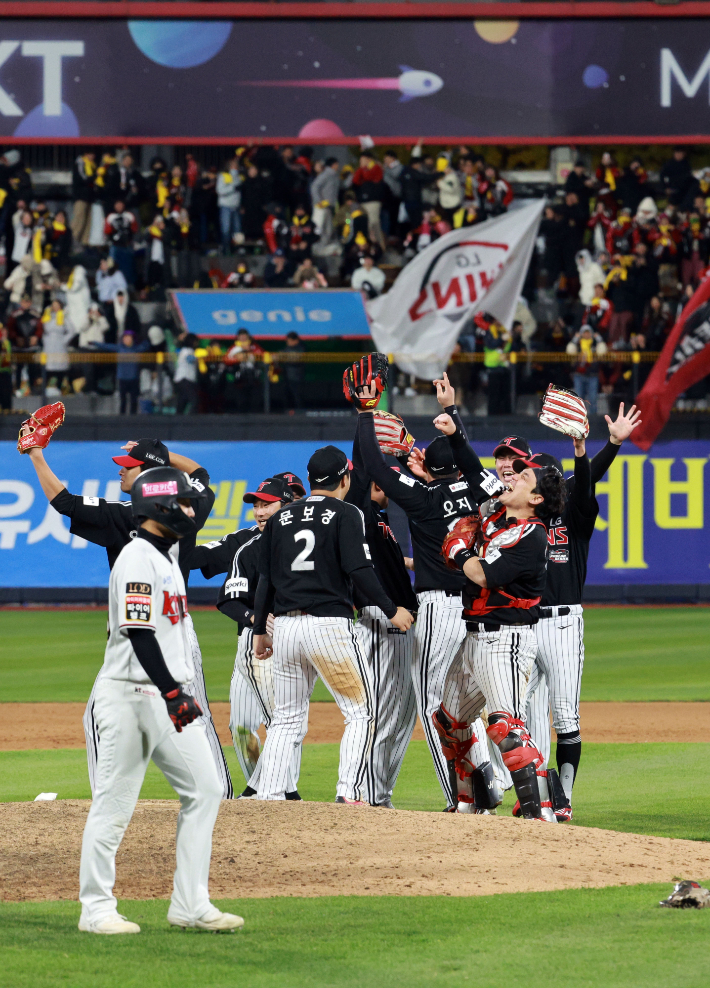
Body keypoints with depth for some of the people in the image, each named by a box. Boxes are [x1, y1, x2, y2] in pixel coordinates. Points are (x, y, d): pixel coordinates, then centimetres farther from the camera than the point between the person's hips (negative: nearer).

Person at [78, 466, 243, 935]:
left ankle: (191, 905, 8)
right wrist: (172, 693, -26)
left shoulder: (166, 557, 17)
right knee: (115, 804, -4)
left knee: (205, 789, 6)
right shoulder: (137, 559, -14)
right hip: (132, 696, -10)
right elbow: (138, 633, -22)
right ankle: (96, 909, 3)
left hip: (169, 696, 10)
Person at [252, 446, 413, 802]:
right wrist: (392, 610, -2)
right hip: (329, 623, -5)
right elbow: (359, 570, -12)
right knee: (360, 713, 3)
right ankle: (349, 794, -9)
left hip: (285, 626, 5)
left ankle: (268, 799, 5)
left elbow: (265, 580, 12)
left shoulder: (280, 518, 13)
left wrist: (260, 631, 18)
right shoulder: (346, 514, -2)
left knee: (286, 719, 12)